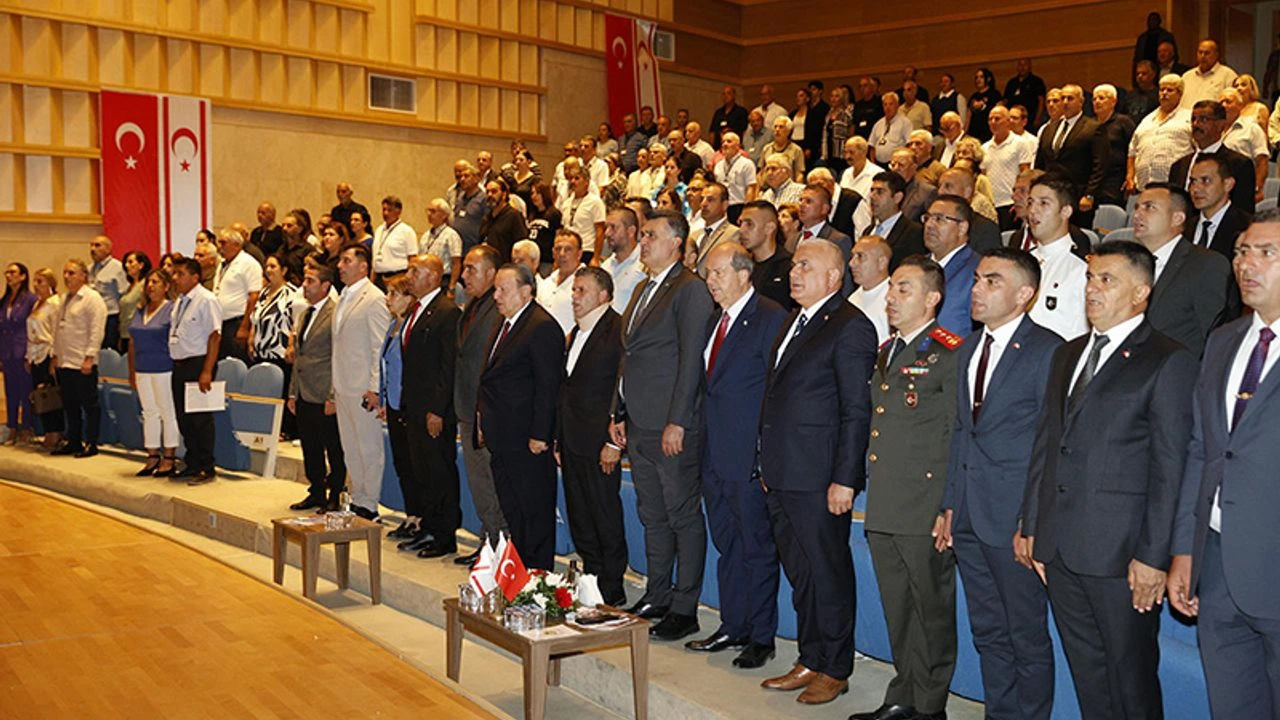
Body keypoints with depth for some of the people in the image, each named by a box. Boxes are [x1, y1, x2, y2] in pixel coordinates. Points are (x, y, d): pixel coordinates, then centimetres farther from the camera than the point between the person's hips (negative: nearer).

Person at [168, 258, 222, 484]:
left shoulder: (206, 300, -12)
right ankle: (191, 465, 25)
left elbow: (214, 337, -17)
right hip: (179, 365, 9)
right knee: (183, 418, 13)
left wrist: (207, 372, -21)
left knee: (201, 420, -3)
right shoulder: (180, 301, 14)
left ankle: (206, 469, 6)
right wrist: (176, 365, 12)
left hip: (198, 364, -9)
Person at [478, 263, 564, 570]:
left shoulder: (543, 327, -15)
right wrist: (483, 421, 14)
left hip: (527, 441, -9)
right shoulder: (506, 324, 15)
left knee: (536, 511, 1)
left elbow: (548, 386, -18)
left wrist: (539, 436, -19)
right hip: (502, 439, 10)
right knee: (510, 510, 16)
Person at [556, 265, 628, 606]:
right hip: (572, 441, 9)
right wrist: (559, 437, 16)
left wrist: (614, 442, -18)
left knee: (606, 515, -1)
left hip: (599, 443, -9)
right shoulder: (576, 332, 17)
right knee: (579, 517, 13)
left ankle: (612, 591, 9)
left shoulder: (618, 329, -11)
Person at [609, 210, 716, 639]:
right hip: (640, 427, 9)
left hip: (672, 427, -9)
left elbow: (691, 361, -17)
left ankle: (685, 608, 8)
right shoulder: (643, 291, 17)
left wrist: (677, 423, -19)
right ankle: (657, 597, 27)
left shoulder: (689, 290, -11)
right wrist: (618, 414, 17)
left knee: (683, 516, 0)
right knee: (652, 517, 16)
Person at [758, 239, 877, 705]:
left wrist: (845, 479, -18)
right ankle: (809, 661, 27)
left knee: (828, 573, 3)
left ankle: (834, 670, 16)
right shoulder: (793, 322, 17)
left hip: (819, 478, -9)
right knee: (800, 574, 16)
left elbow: (856, 411, -15)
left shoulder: (850, 327, -11)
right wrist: (768, 465, 15)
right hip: (782, 475, 9)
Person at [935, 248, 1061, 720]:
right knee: (988, 632, 16)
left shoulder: (1048, 352, -10)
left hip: (1016, 519, -7)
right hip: (969, 517, 7)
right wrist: (949, 505, 12)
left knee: (1027, 637, 5)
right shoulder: (968, 350, 14)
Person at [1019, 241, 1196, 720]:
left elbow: (1170, 468, -11)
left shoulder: (1168, 362, -6)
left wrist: (1153, 555, -14)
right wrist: (1031, 526, 13)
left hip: (1120, 553, -6)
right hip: (1059, 548, 6)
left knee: (1131, 681, 6)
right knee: (1087, 676, 16)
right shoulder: (1067, 355, 16)